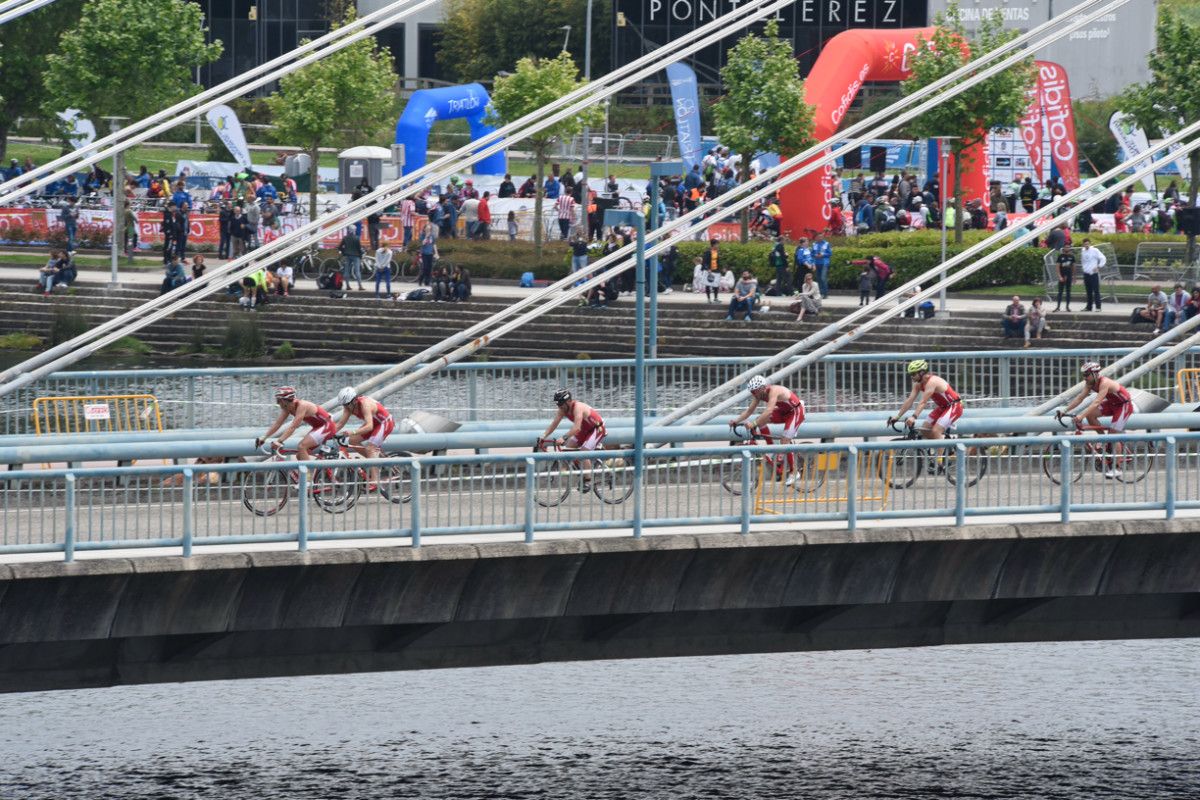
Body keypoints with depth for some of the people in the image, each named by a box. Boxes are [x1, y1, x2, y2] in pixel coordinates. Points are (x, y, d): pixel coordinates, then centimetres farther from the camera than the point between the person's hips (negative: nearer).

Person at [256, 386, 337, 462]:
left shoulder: (301, 405, -27)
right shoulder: (287, 408, -2)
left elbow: (293, 427, -35)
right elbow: (277, 424, -1)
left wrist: (279, 441, -42)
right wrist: (263, 438, -10)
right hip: (317, 427, 9)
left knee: (302, 447, -23)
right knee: (300, 456, 5)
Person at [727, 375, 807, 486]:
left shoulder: (773, 391, -33)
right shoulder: (760, 394, -8)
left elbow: (768, 411, -45)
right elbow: (749, 410, -6)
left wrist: (754, 424, -51)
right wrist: (736, 420, -20)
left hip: (796, 411, -8)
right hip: (784, 412, 8)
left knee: (784, 441, -17)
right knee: (760, 421, -7)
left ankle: (794, 473, -4)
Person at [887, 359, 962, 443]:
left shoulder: (931, 382, -27)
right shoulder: (918, 384, -1)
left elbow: (923, 402, -37)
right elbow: (910, 401, -2)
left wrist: (914, 417, -47)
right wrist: (897, 417, -9)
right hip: (942, 407, 9)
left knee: (935, 431, -23)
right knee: (924, 430, 2)